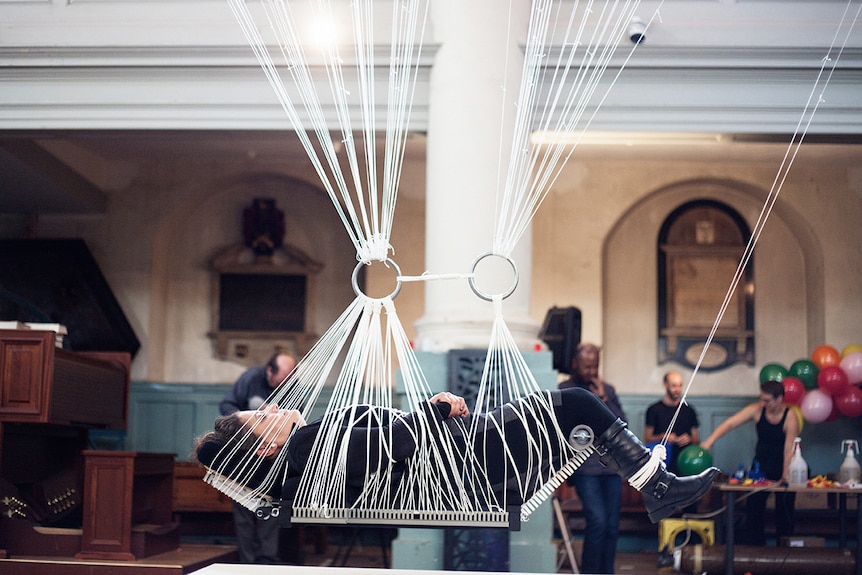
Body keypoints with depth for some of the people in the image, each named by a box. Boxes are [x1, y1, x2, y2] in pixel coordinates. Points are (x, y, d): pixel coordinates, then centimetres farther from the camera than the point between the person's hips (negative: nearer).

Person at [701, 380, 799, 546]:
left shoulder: (790, 417, -18)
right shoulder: (757, 410, -10)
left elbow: (789, 450, -20)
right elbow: (730, 423, -18)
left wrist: (785, 477, -23)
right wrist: (709, 441, -31)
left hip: (782, 468, -3)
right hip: (761, 465, 3)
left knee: (784, 511, 4)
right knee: (753, 507, -1)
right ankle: (753, 548, 7)